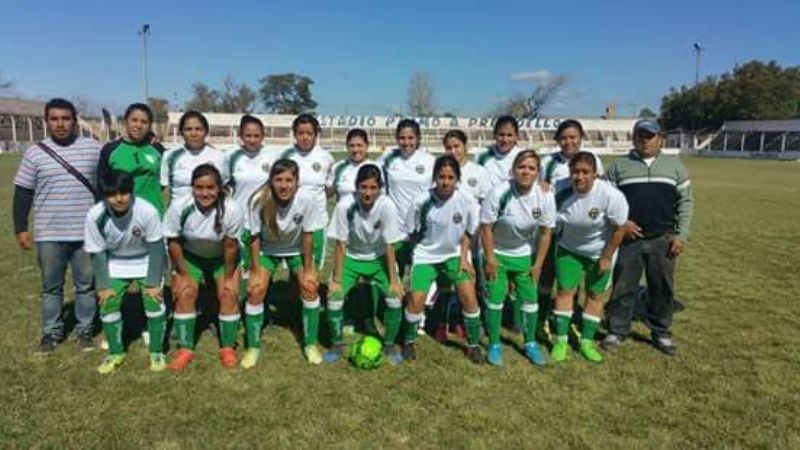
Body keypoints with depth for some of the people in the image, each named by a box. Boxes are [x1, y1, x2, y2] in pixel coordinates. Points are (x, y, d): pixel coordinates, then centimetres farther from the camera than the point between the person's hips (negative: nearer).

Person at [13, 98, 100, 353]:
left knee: (86, 284, 8)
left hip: (86, 233, 0)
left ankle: (84, 330, 22)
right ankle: (51, 332, 26)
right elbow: (22, 193, 6)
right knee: (51, 286, 11)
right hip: (49, 234, 1)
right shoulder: (35, 153, 2)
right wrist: (20, 228, 1)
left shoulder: (93, 148, 1)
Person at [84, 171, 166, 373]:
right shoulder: (95, 216, -26)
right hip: (115, 264, 2)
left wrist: (153, 283, -19)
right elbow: (97, 252, -13)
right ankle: (115, 353, 18)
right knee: (107, 303, -5)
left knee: (154, 301, -11)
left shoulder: (147, 211, -32)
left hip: (146, 261, -2)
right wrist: (103, 286, -12)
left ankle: (156, 352, 9)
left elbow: (156, 247, -21)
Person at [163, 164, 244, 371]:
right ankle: (185, 348, 5)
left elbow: (230, 246, -21)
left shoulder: (231, 210, -34)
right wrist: (183, 274, -9)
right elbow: (173, 242, -14)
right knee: (185, 294, -12)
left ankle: (228, 348, 5)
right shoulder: (179, 207, -30)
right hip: (190, 256, 1)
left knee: (229, 295, -13)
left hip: (223, 257, -1)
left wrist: (228, 277, -12)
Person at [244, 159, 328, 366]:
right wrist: (256, 270, -14)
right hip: (267, 250, 0)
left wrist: (308, 269, -12)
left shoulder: (307, 199, -32)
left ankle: (310, 344, 8)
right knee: (255, 291, -10)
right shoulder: (260, 200, -31)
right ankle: (253, 347, 10)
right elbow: (255, 237, -18)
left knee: (310, 287, -11)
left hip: (296, 249, 0)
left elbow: (307, 235, -18)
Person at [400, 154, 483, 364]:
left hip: (455, 254, 1)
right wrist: (423, 248, 2)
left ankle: (473, 344, 13)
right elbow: (411, 232, -4)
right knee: (416, 299, -8)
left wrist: (464, 258, -6)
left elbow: (468, 232, -2)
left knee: (469, 296, -10)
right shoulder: (421, 201, -21)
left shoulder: (467, 201, -19)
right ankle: (409, 341, 20)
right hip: (426, 255, -1)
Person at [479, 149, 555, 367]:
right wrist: (490, 260, -14)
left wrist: (538, 264, -5)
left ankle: (531, 343, 25)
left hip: (525, 255, 3)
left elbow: (546, 232, -7)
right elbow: (486, 227, -17)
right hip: (497, 253, -2)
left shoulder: (545, 196, -18)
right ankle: (494, 345, 16)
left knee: (530, 299, 5)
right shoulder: (499, 193, -26)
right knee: (495, 298, -1)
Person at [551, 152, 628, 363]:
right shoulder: (563, 193, -19)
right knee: (564, 291, -1)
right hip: (569, 250, 1)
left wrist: (607, 257, -13)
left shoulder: (610, 196, -26)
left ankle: (587, 342, 18)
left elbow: (619, 229, -17)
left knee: (595, 295, 6)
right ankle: (561, 341, 8)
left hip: (599, 253, -1)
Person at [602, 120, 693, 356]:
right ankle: (617, 331, 16)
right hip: (628, 239, -1)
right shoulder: (619, 166, 6)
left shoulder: (675, 166, 9)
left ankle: (661, 332, 24)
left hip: (663, 240, 1)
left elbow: (685, 201, 7)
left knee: (663, 288, 9)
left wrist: (681, 235, -1)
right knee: (623, 287, 4)